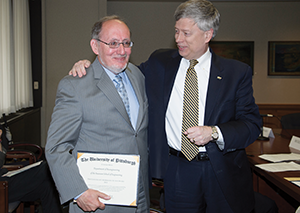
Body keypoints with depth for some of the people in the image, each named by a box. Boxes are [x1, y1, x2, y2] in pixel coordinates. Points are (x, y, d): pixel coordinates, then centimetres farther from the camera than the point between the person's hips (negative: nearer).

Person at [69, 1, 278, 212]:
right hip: (178, 173, 1)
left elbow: (252, 123, -4)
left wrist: (214, 132, -20)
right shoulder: (159, 63, 3)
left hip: (225, 172, -1)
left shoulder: (237, 72, -3)